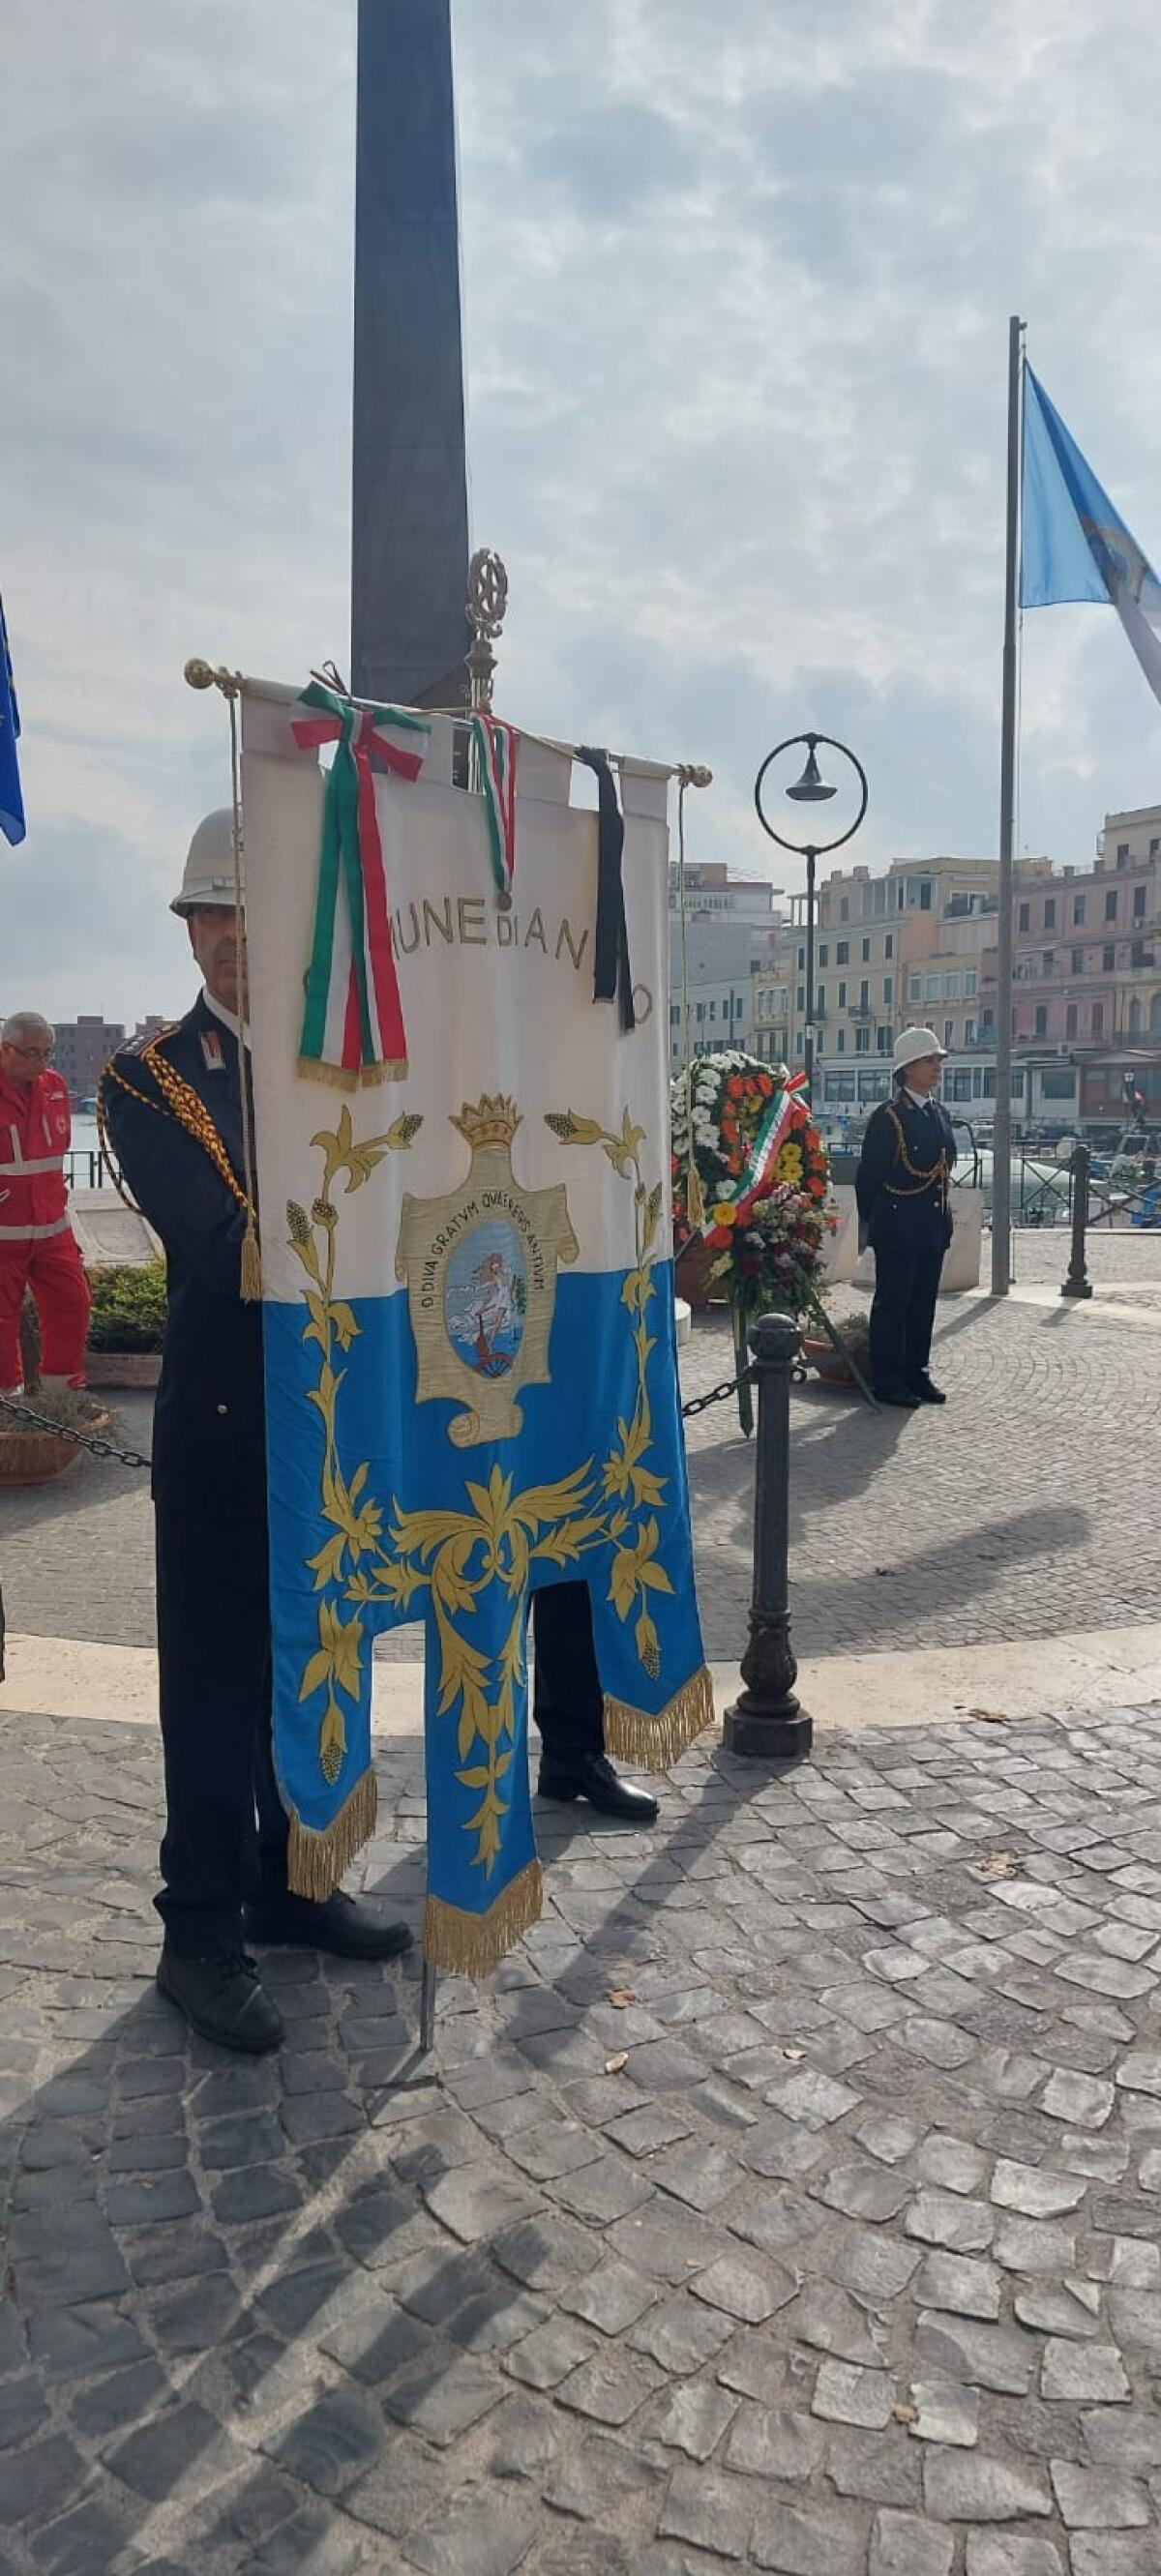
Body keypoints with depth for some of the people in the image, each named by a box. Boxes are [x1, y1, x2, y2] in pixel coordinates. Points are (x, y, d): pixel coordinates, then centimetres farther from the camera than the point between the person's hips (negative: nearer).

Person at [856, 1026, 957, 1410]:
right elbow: (868, 1175, -9)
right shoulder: (887, 1116, -10)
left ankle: (916, 1374, 22)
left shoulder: (940, 1113, 13)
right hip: (897, 1227, -7)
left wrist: (944, 1219, 18)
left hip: (933, 1226, 8)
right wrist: (868, 1224, -8)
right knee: (892, 1304, -1)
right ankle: (888, 1382, 5)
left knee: (923, 1303, 13)